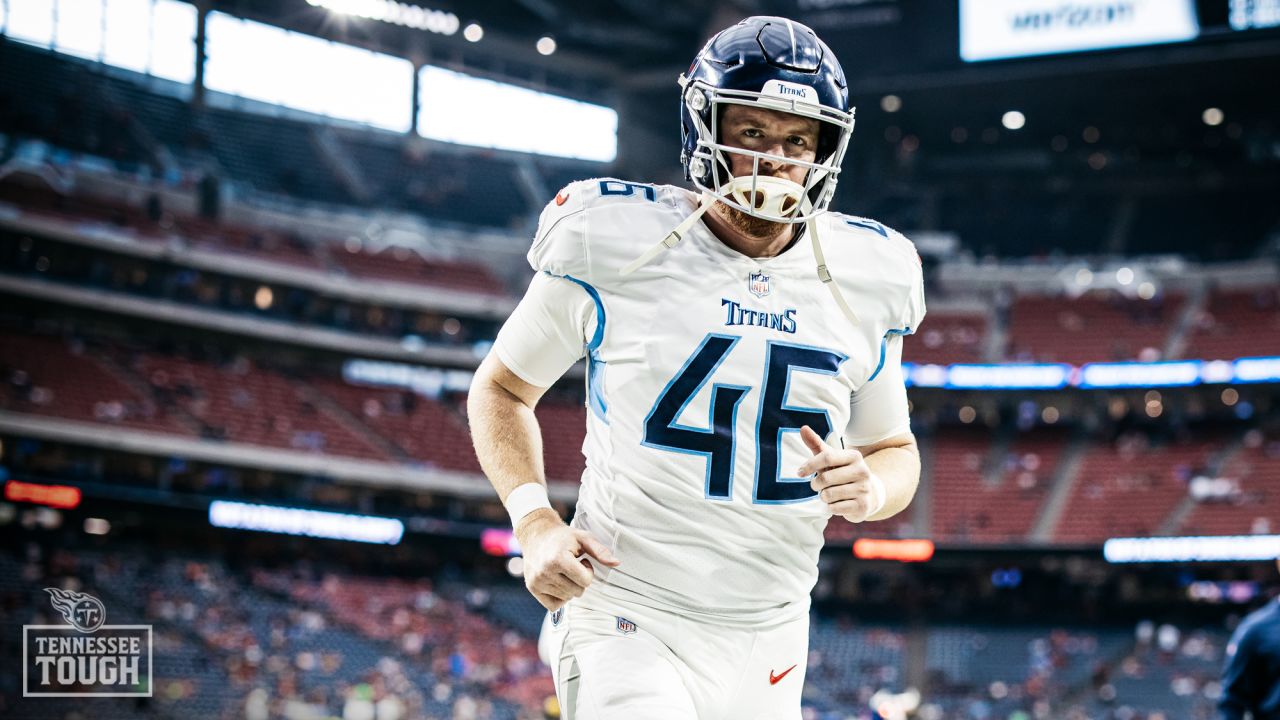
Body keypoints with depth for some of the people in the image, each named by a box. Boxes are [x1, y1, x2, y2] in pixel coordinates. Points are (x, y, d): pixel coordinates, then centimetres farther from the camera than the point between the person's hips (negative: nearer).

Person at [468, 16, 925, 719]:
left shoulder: (864, 279, 3)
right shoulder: (614, 246, -8)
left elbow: (894, 449, 16)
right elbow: (501, 389, 6)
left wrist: (871, 489, -8)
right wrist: (535, 521, -10)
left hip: (769, 651, 4)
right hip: (627, 627, -4)